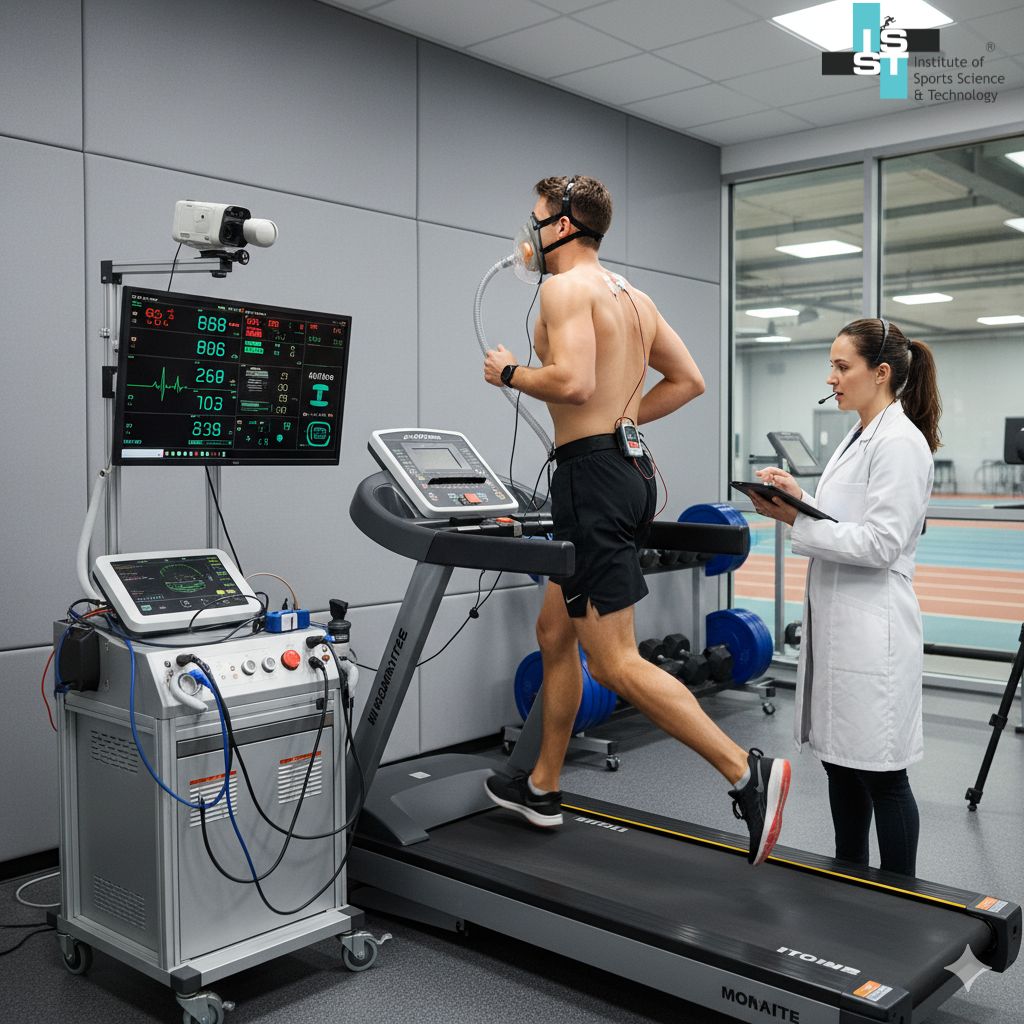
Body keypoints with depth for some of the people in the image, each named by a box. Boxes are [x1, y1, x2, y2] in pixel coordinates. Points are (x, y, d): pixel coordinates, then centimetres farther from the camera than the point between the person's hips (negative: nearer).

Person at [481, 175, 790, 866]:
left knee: (616, 663, -7)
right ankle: (542, 788, 30)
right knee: (554, 632, 19)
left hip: (592, 474, -10)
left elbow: (572, 382, -25)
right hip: (630, 468, 10)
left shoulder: (567, 287, -9)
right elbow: (689, 380, 19)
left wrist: (510, 373, -7)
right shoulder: (633, 295, 18)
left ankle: (748, 773, -7)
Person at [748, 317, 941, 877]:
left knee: (881, 773, 2)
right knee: (841, 760, 17)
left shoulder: (900, 442, -15)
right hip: (835, 622, 10)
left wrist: (797, 520, -19)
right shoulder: (859, 438, 14)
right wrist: (797, 495, 2)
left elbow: (879, 543, -20)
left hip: (871, 631, -10)